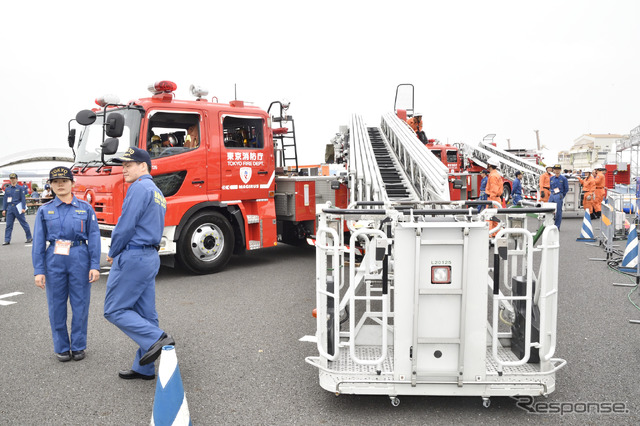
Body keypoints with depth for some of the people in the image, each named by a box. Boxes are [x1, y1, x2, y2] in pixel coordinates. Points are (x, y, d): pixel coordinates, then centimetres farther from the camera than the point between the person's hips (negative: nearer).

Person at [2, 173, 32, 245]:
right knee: (9, 225, 2)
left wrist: (23, 208, -11)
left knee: (24, 223, 1)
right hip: (10, 208, 4)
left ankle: (29, 238, 11)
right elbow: (5, 200, 14)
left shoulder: (20, 188, 0)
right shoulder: (7, 189, 12)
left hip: (18, 208, -4)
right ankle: (7, 240, 5)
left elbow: (23, 198, -4)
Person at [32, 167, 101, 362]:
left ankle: (78, 346, 19)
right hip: (54, 260, 1)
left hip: (80, 259, -1)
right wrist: (38, 270, -2)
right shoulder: (45, 210, 6)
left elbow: (94, 238, 0)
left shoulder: (85, 208, 3)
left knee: (80, 304, 4)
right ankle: (61, 348, 21)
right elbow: (38, 242, 4)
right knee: (57, 305, 7)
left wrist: (95, 266, -6)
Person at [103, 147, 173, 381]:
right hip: (151, 257, 10)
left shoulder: (139, 188, -12)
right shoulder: (157, 192, 19)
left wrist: (113, 253, -3)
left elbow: (126, 225, -18)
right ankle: (144, 368, 17)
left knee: (114, 310, -1)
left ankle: (157, 338, -12)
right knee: (145, 314, 10)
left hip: (133, 257, -10)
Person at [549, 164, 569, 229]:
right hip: (552, 195, 4)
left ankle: (557, 227, 5)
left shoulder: (563, 179, -2)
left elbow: (566, 189, 3)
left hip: (559, 196, -4)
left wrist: (561, 196, 5)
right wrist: (552, 192, 15)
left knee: (558, 211, -1)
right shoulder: (551, 178, 10)